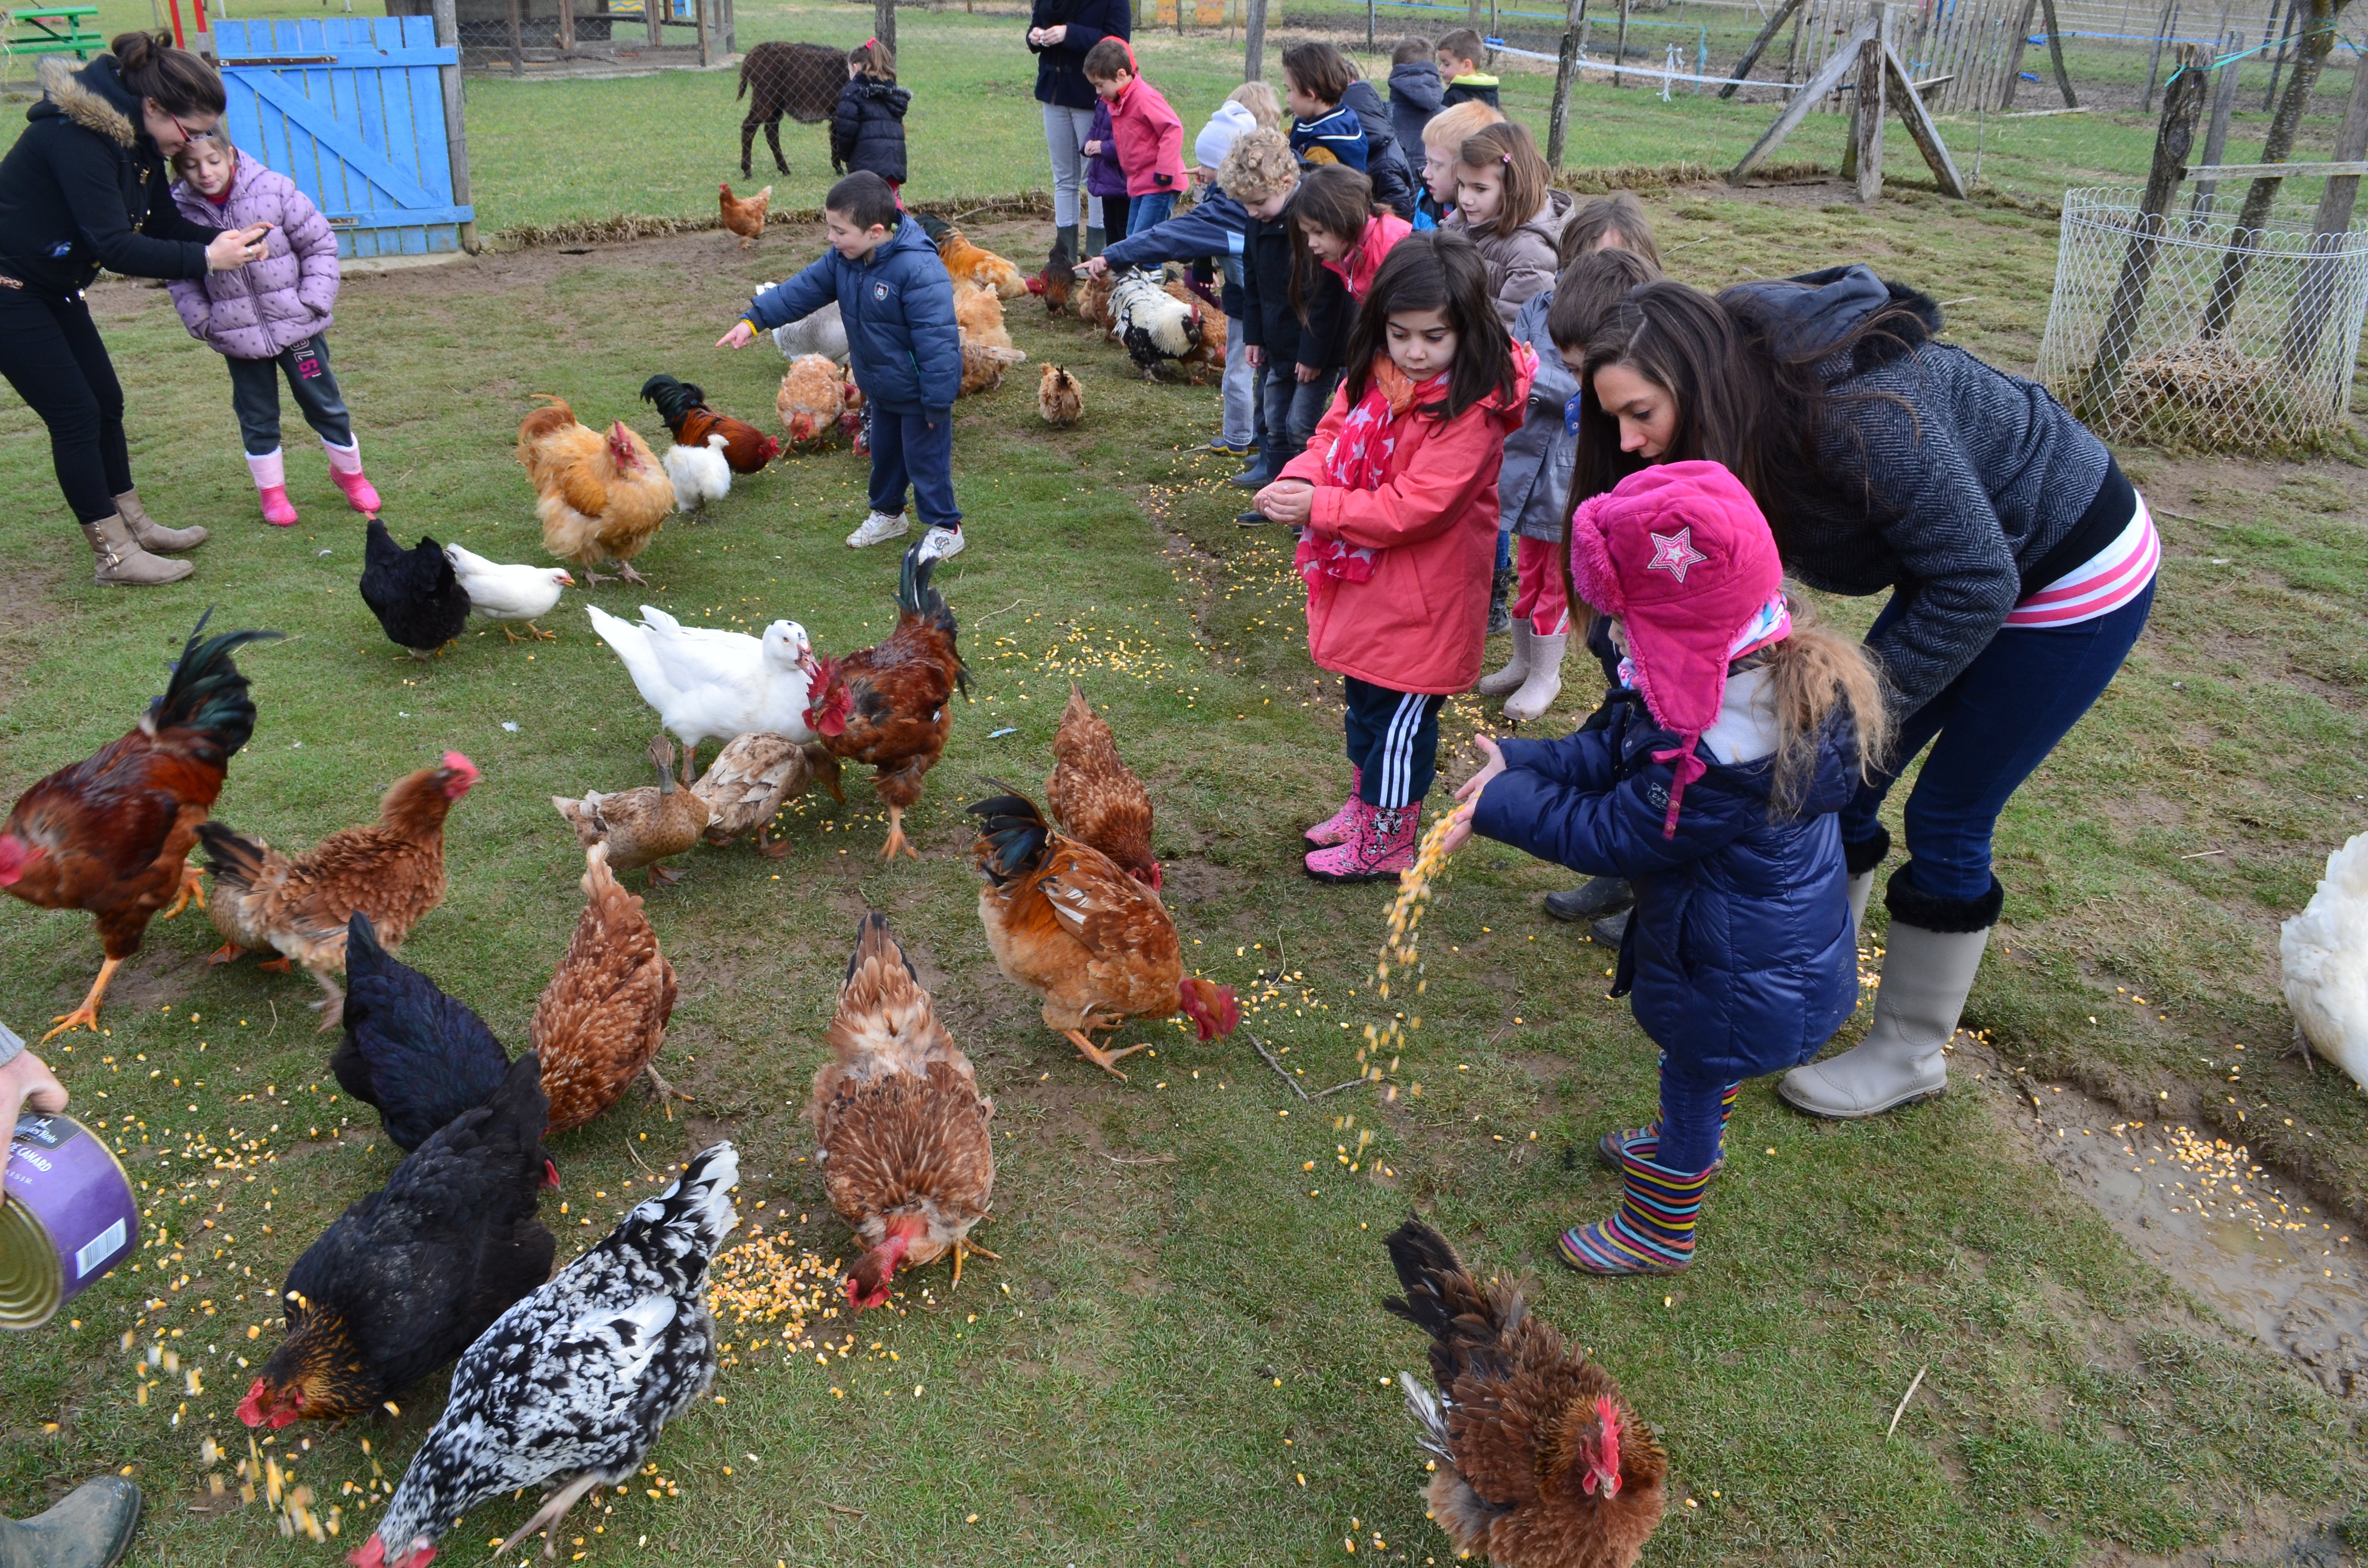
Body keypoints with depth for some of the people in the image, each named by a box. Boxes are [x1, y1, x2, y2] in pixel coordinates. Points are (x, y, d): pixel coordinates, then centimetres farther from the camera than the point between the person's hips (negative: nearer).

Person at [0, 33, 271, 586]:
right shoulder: (76, 136, -27)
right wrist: (205, 260, -29)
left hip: (51, 288, 9)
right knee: (75, 414, -7)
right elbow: (115, 246, -31)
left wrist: (224, 241, -13)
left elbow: (165, 222, 4)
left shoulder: (138, 139, 0)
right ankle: (115, 556, 0)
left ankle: (134, 526, 24)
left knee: (106, 402, 12)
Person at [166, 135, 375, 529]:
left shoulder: (273, 189, -12)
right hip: (238, 334, 1)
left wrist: (314, 301, -10)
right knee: (257, 415, 10)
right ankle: (271, 489, 25)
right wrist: (201, 322, -5)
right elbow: (180, 277, 5)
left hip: (296, 324, -1)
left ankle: (349, 471, 30)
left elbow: (320, 243, -5)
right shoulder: (179, 211, -6)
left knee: (324, 402, 9)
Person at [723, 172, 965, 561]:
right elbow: (802, 290, 3)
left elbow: (936, 340, -29)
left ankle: (944, 527, 22)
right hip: (880, 390, 9)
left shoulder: (919, 269, -31)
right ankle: (888, 514, 44)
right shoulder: (842, 260, -4)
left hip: (918, 393, -8)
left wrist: (936, 402, -26)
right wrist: (754, 320, -5)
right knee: (884, 453, 24)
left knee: (925, 458, 4)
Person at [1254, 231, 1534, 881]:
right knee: (1364, 701, 24)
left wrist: (1319, 508, -27)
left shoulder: (1472, 410, -23)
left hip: (1422, 596, -8)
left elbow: (1415, 508, -27)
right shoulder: (1375, 373, -1)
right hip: (1365, 583, 8)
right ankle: (1364, 805, 45)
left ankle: (1385, 841, 24)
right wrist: (1298, 480, -15)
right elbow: (1334, 433, 7)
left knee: (1401, 718, 6)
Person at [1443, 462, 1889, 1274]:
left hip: (1744, 980, -8)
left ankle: (1659, 1230, 41)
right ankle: (1690, 1145, 62)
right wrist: (1520, 764, -12)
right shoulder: (1765, 670, -10)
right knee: (1700, 1070, 33)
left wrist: (1499, 806, -18)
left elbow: (1610, 834, -27)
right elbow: (1620, 749, -2)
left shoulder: (1724, 756, -41)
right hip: (1769, 941, 8)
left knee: (1693, 1081, 16)